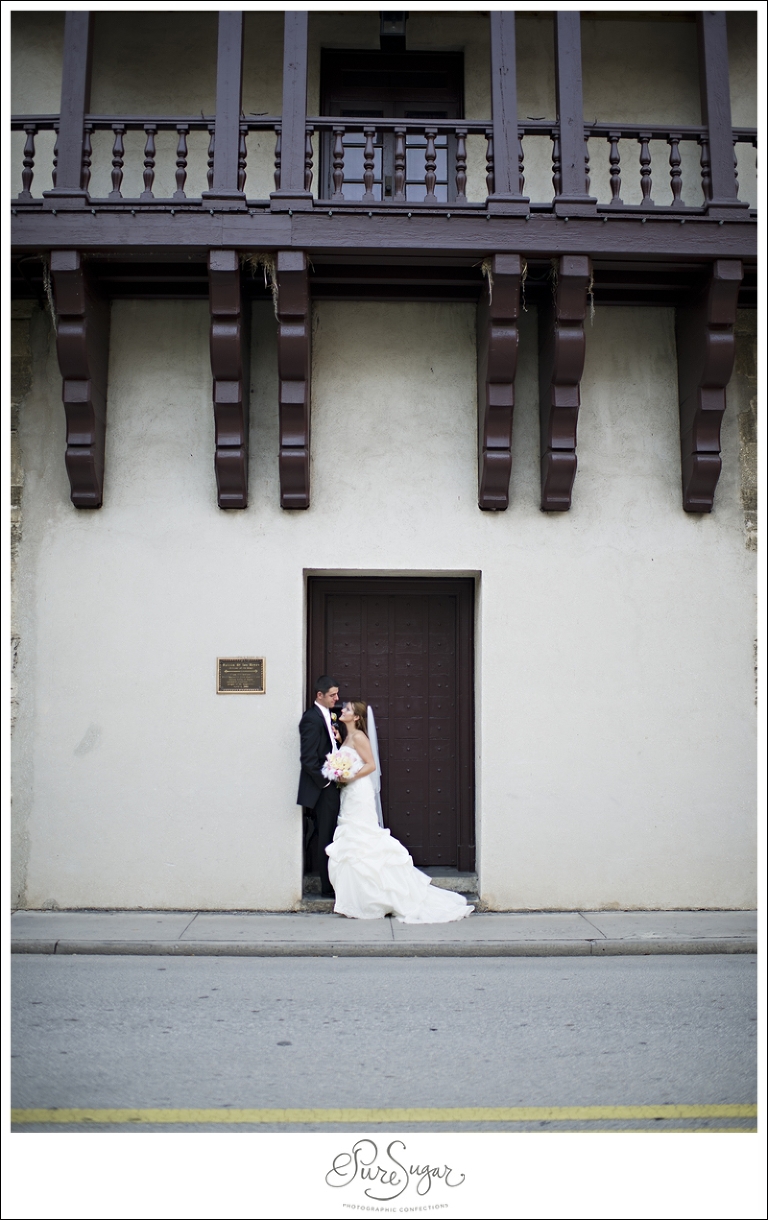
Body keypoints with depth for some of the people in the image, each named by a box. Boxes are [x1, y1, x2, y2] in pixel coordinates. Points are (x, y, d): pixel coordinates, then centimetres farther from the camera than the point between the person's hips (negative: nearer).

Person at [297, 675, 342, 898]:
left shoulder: (327, 716, 14)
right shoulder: (312, 718, -15)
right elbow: (308, 759, -19)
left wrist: (337, 738, 2)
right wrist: (325, 781, -14)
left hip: (331, 786, 9)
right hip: (323, 788, -9)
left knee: (330, 837, 12)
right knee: (327, 838, -2)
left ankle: (331, 884, 19)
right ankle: (328, 887, 6)